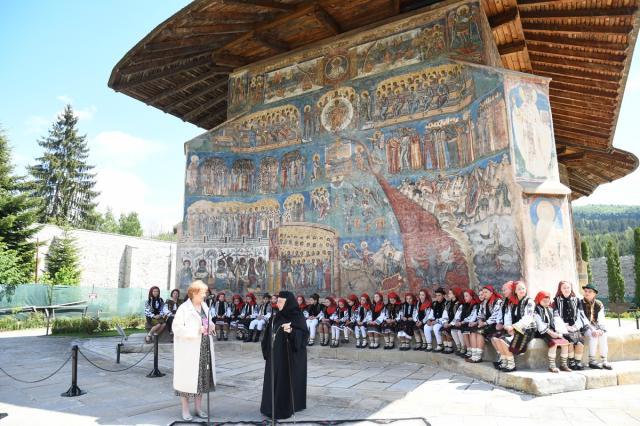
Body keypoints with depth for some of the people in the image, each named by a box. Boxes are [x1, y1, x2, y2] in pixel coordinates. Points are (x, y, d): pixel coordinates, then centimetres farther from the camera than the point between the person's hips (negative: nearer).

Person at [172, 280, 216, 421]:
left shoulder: (204, 306, 10)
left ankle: (198, 407, 25)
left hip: (204, 348, 6)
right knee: (187, 378, 0)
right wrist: (196, 331, -22)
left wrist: (211, 326, -1)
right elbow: (177, 328, -17)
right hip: (188, 350, -6)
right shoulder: (184, 308, -11)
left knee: (201, 377, 12)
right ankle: (185, 410, 15)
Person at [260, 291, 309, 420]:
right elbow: (269, 335, 12)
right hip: (275, 356, 6)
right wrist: (267, 352, 7)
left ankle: (286, 408, 12)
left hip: (290, 356, -6)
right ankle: (273, 407, 22)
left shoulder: (297, 316, -11)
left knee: (287, 381, 0)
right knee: (274, 381, 10)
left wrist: (291, 331, -34)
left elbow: (304, 334, -18)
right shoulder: (276, 317, 8)